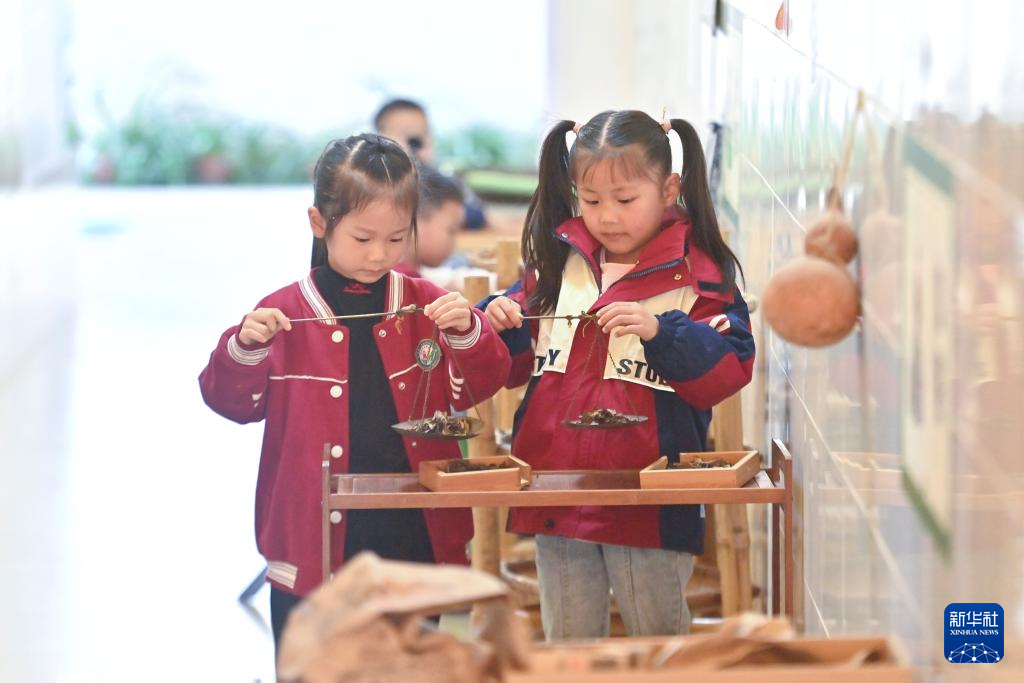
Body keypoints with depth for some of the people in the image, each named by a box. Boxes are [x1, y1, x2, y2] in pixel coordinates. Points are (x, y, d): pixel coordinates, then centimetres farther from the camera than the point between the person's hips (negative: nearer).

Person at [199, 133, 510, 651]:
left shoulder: (426, 306, 5)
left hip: (414, 538, 2)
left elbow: (476, 387, 4)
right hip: (315, 544, -2)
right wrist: (244, 348, -20)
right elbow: (233, 400, -1)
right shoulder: (285, 313, -2)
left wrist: (465, 335, -15)